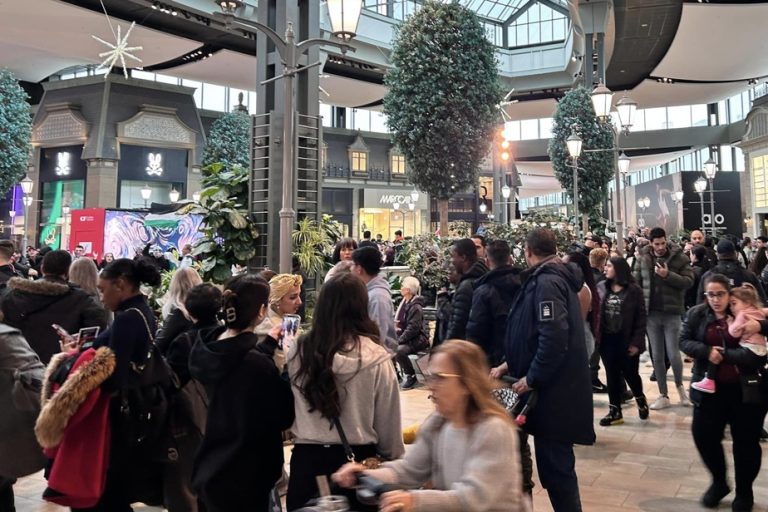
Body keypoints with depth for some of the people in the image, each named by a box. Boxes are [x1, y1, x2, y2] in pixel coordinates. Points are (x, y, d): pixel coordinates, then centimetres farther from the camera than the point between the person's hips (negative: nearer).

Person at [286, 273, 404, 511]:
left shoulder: (299, 351, -9)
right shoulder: (376, 358, -15)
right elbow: (388, 423, -5)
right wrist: (394, 462, 9)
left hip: (308, 457, 2)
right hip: (359, 458, -1)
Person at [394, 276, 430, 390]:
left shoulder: (416, 307, -19)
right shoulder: (404, 302, 7)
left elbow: (413, 328, -23)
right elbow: (398, 321, 20)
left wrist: (399, 341, -22)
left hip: (418, 339, -9)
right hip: (405, 336, 9)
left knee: (398, 350, -31)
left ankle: (411, 376, -10)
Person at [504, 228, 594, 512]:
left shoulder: (546, 282, -18)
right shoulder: (558, 278, 14)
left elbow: (554, 337, -29)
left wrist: (532, 378, -19)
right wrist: (511, 365, 16)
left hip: (553, 391, -10)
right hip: (558, 386, 10)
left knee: (554, 465, 0)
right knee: (556, 462, 19)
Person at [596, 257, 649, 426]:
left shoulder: (633, 290, -7)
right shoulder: (600, 288, 3)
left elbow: (641, 317, -8)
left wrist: (636, 342, -13)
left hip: (626, 340, -3)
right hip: (607, 339, 3)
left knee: (630, 374, 9)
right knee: (612, 375, 9)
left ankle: (641, 400, 38)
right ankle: (615, 411, 19)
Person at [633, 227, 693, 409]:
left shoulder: (679, 257, -3)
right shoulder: (643, 258, 3)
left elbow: (689, 281, -8)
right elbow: (636, 283, 5)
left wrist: (668, 275, -21)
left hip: (672, 313, -2)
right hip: (651, 313, 2)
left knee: (673, 354, -2)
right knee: (657, 356, 8)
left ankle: (679, 386, 27)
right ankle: (663, 396, 18)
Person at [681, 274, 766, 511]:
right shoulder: (696, 314, -1)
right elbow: (684, 341, -2)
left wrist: (724, 355, -21)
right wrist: (707, 351, -19)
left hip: (745, 390, -2)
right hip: (710, 388, 3)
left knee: (745, 441, 9)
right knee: (703, 435, 4)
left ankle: (744, 492, 30)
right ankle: (719, 482, 30)